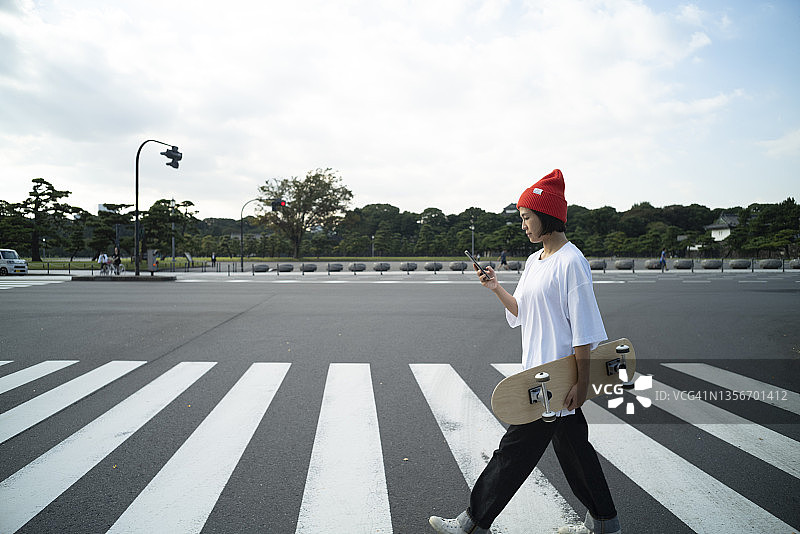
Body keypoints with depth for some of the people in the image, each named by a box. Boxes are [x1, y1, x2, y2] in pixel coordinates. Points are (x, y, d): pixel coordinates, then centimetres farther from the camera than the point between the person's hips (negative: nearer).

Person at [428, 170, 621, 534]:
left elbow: (583, 331, -19)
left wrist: (581, 383, -19)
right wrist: (496, 288, 2)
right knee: (571, 446, 18)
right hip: (540, 372, 9)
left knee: (514, 451, 0)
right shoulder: (534, 261, 11)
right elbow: (522, 312, 17)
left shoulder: (571, 261, -17)